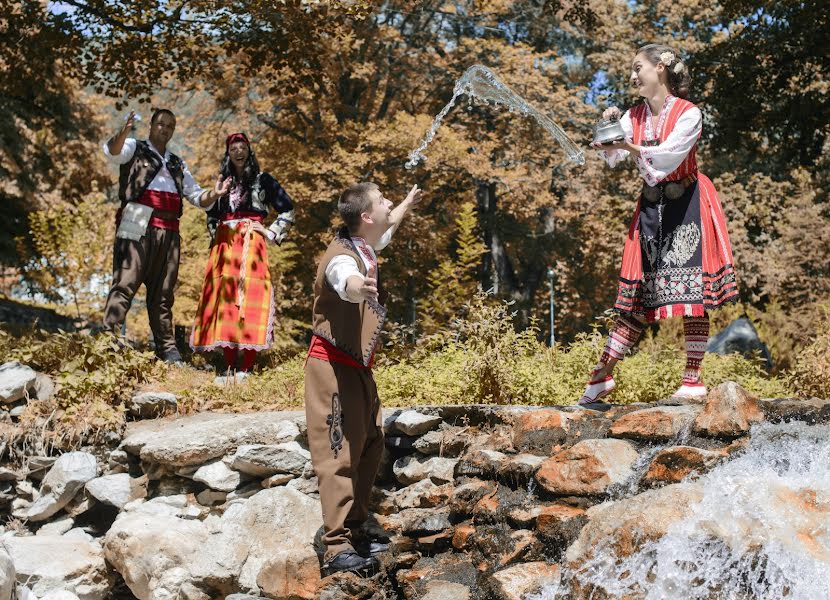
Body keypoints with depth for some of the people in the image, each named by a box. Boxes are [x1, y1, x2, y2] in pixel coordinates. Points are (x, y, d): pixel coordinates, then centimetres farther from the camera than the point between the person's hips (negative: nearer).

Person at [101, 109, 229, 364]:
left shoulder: (177, 164, 28)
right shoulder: (134, 148, 14)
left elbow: (197, 197, 27)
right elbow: (111, 151, -9)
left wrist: (213, 194, 4)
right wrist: (124, 132, -30)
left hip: (169, 232, 5)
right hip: (138, 226, -5)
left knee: (162, 292, 6)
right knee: (125, 283, -13)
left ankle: (167, 348, 7)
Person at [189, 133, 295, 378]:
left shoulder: (262, 180, 7)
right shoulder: (222, 181, 17)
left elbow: (287, 209, 7)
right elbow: (212, 213, 30)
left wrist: (272, 233, 1)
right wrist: (215, 234, 15)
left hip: (250, 245, -4)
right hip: (224, 246, 4)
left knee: (249, 301, -11)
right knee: (224, 300, -2)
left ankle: (246, 369, -12)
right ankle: (230, 368, 2)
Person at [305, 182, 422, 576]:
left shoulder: (367, 246, 6)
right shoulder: (343, 256, -23)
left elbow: (389, 227, 32)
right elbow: (346, 283, -50)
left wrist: (408, 204, 49)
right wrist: (360, 288, -72)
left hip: (358, 366, 10)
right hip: (333, 365, -10)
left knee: (369, 447, 13)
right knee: (340, 453, -12)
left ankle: (355, 532, 22)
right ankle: (337, 549, -11)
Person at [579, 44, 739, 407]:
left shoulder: (688, 113, -8)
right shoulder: (634, 116, 8)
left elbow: (669, 155, -23)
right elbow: (613, 158, -3)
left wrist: (630, 147, -34)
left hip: (686, 205, -5)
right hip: (651, 206, 5)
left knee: (692, 294, -7)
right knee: (637, 295, 5)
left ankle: (693, 380, -1)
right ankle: (603, 375, 7)